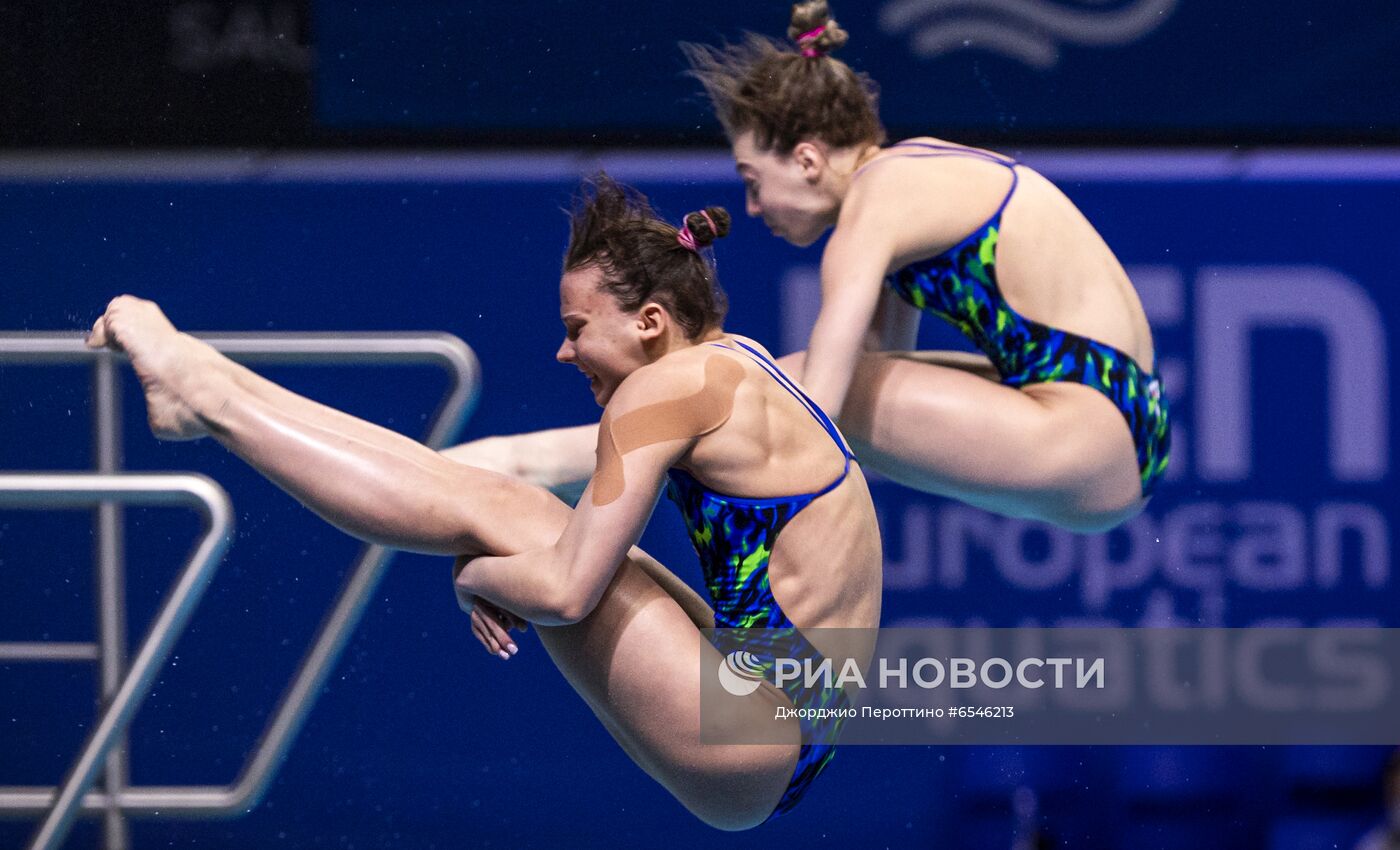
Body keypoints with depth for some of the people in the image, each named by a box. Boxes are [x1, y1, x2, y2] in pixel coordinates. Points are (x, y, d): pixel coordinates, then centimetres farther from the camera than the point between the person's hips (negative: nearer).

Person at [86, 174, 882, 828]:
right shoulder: (729, 362, 13)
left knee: (484, 511, -8)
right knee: (494, 500, 10)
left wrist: (478, 574, -1)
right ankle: (207, 387, 15)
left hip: (752, 755, -9)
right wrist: (501, 568, 5)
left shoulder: (669, 388, -16)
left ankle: (209, 397, 2)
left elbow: (566, 593, -20)